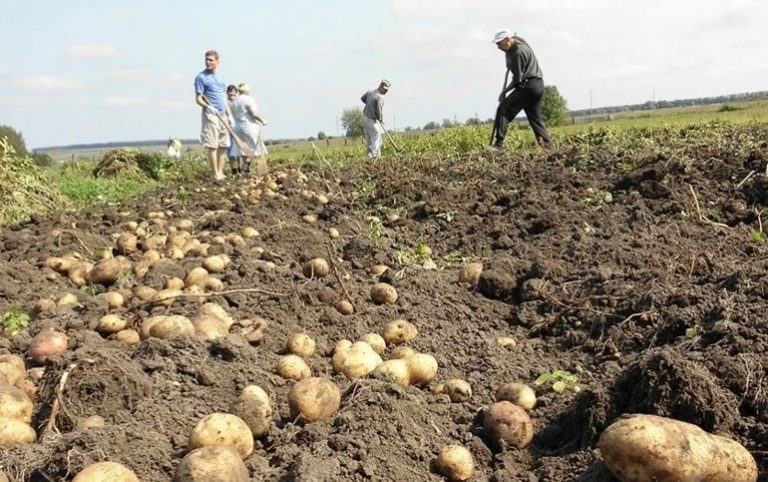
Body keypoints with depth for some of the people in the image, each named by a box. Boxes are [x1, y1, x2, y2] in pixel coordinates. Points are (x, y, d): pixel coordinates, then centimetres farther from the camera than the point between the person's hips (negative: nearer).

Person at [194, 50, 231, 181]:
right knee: (212, 145, -7)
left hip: (222, 115, 7)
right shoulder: (201, 77, -4)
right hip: (210, 115, -7)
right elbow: (198, 99, -6)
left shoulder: (220, 77, 16)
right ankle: (215, 174, -6)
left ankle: (221, 172, 12)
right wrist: (208, 106, -25)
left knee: (223, 145, 6)